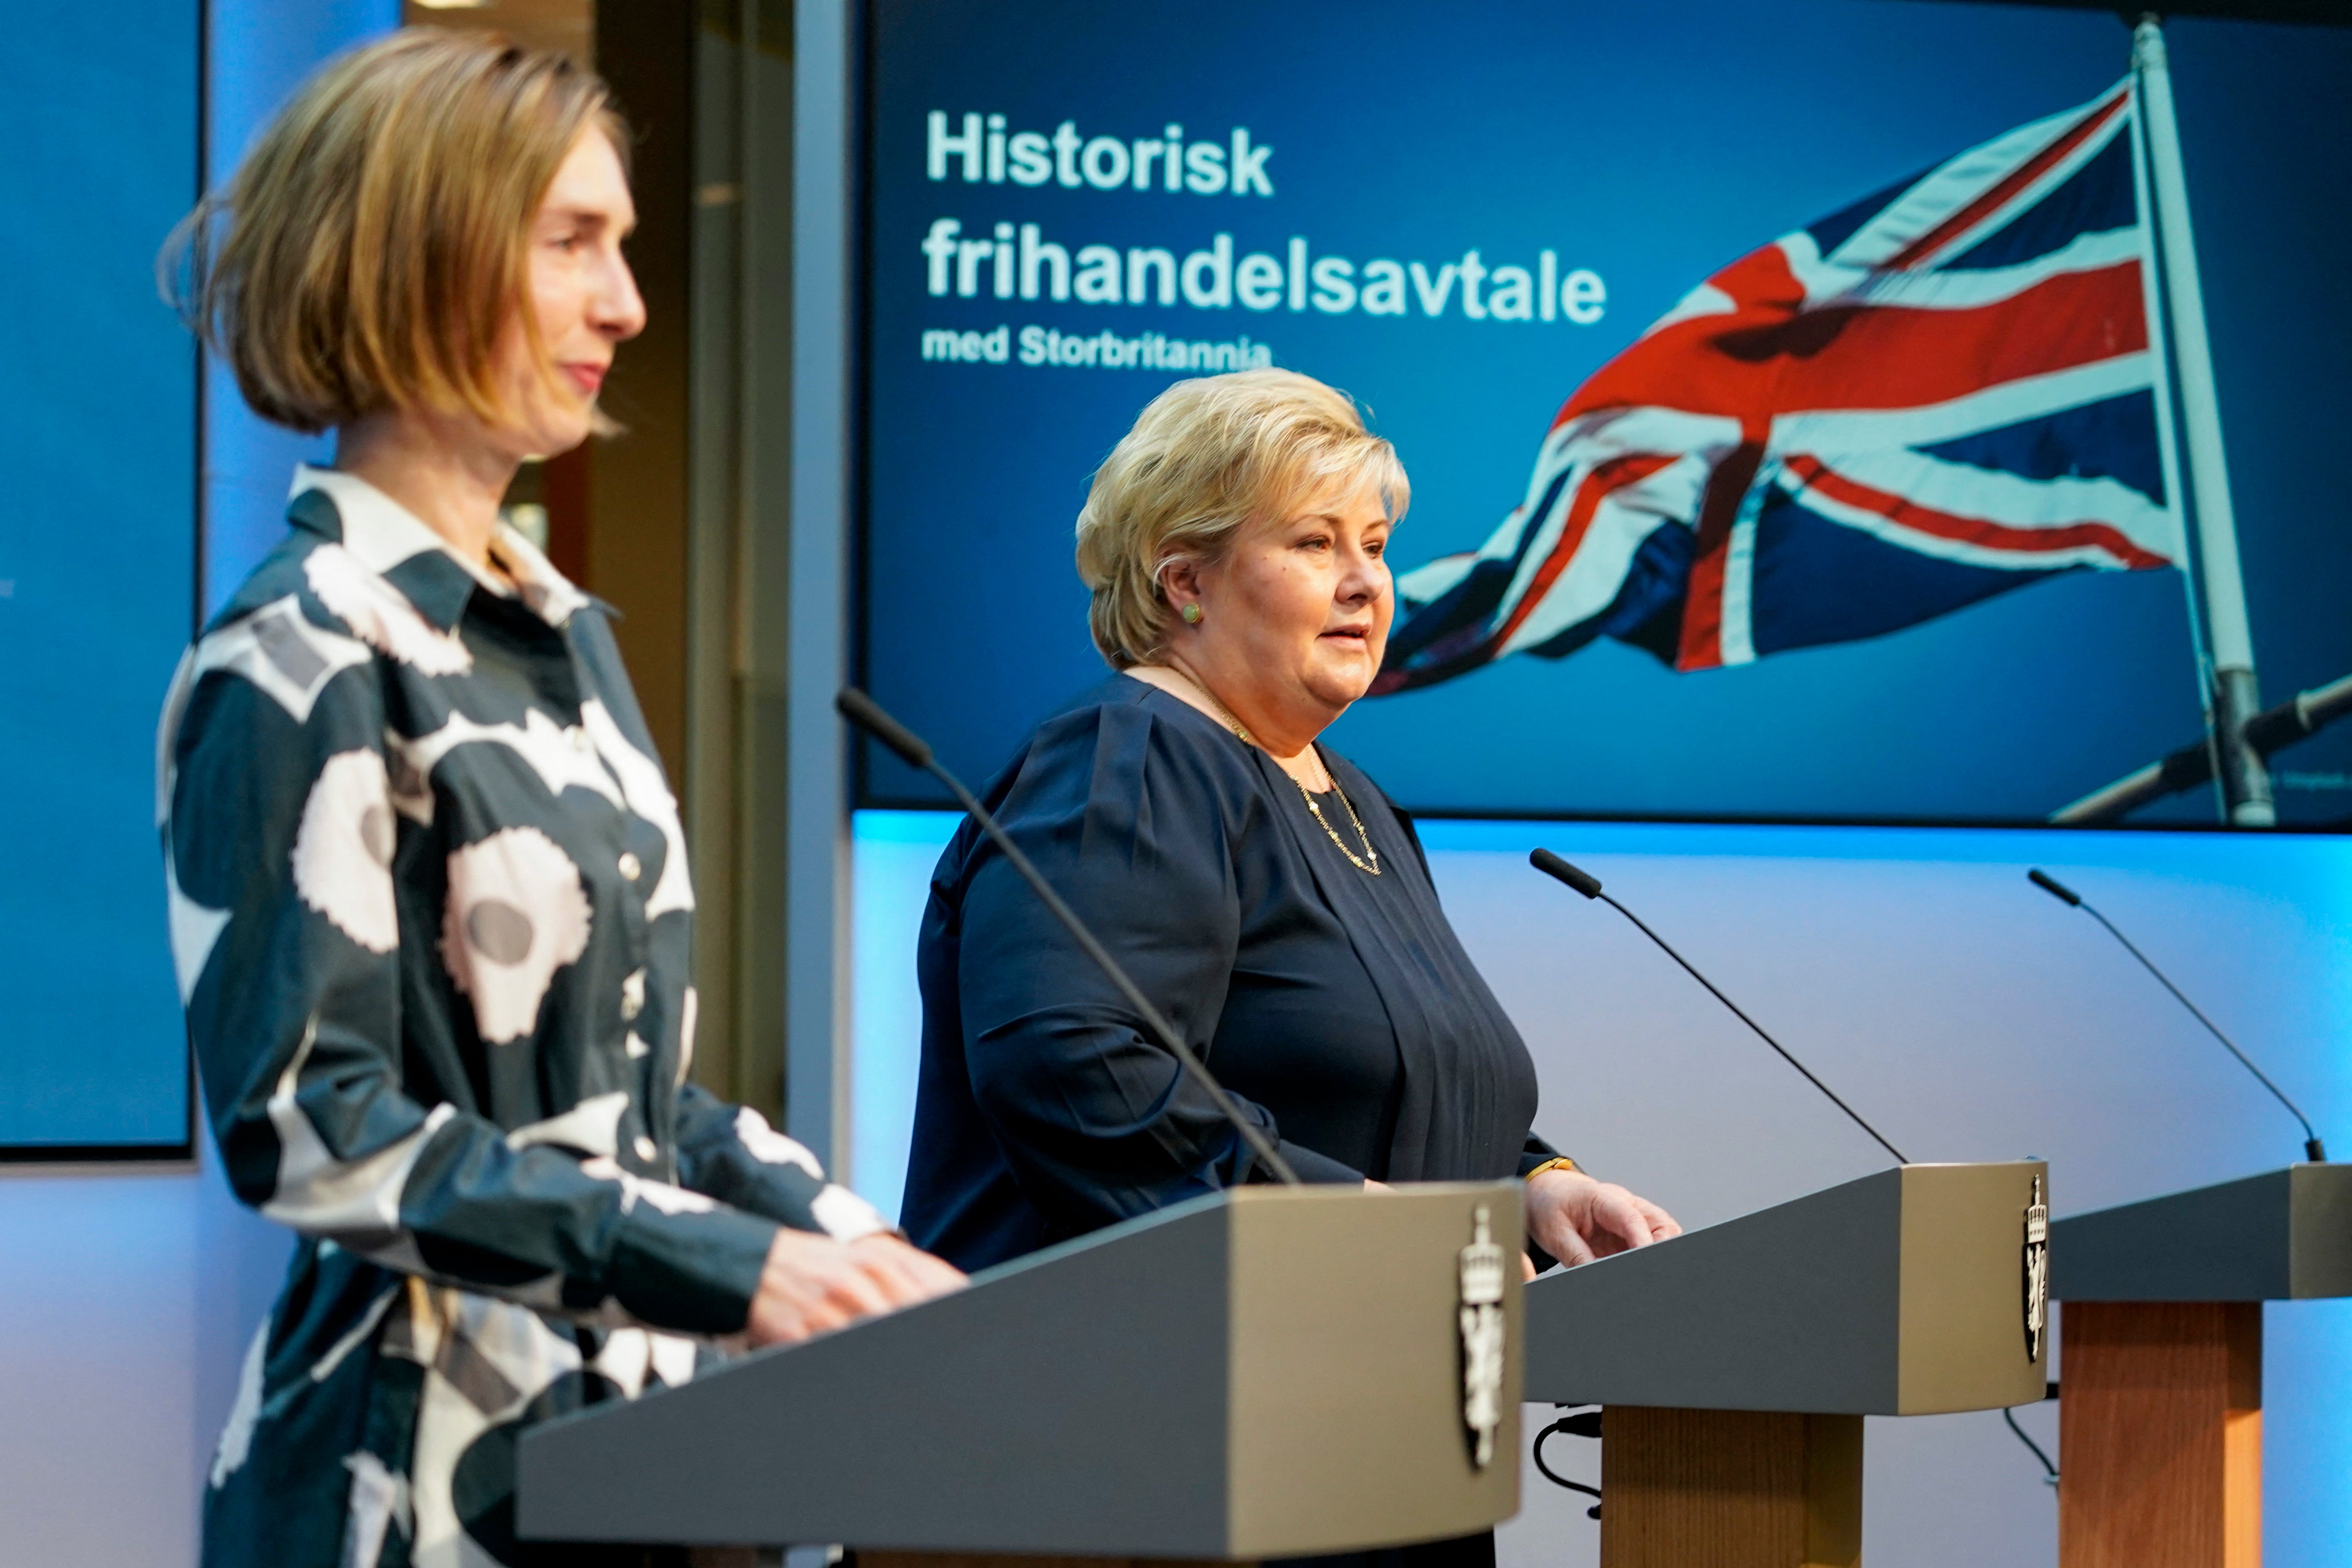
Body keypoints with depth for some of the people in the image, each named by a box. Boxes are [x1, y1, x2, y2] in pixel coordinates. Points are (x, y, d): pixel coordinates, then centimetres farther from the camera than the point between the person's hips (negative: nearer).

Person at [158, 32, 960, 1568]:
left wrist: (848, 1242, 1)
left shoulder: (562, 636, 13)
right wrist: (727, 1265, -23)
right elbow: (313, 1124, -18)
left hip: (630, 1412, 7)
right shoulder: (307, 662, -11)